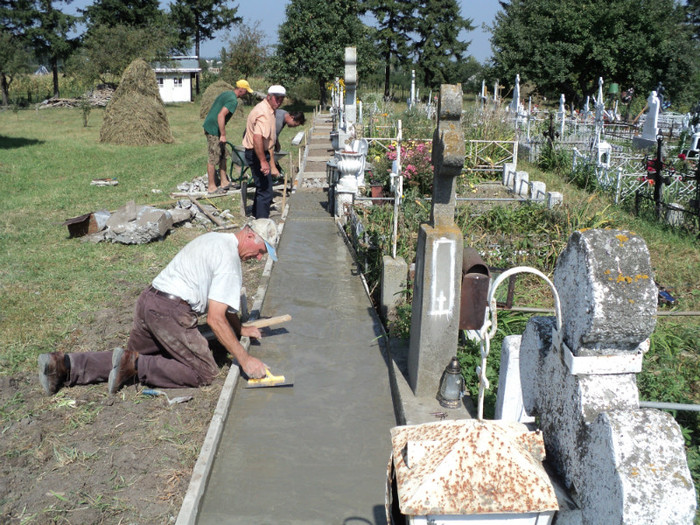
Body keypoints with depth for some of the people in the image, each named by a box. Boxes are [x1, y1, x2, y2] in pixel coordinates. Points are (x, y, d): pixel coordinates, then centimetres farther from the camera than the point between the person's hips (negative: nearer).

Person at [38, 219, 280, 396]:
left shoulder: (213, 238, 19)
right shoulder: (229, 260, -11)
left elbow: (221, 299, 31)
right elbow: (215, 319, -16)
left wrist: (240, 328, 37)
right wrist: (245, 360, -14)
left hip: (148, 298, 10)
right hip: (171, 311, -10)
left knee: (133, 358, 20)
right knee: (204, 372, -2)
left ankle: (64, 365, 7)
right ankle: (135, 365, -13)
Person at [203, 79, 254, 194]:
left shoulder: (226, 94, 15)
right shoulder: (233, 100, -17)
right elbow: (221, 115, -28)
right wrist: (223, 135, -24)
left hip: (209, 126, 10)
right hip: (213, 130, -10)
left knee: (222, 155, 15)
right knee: (213, 159, -3)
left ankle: (224, 182, 21)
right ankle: (212, 186, 3)